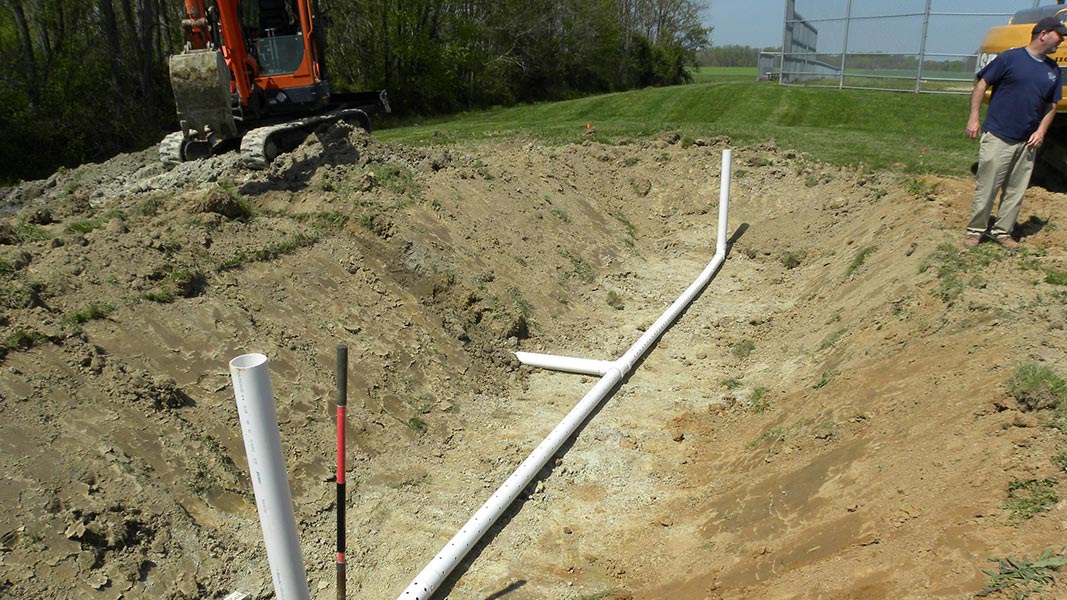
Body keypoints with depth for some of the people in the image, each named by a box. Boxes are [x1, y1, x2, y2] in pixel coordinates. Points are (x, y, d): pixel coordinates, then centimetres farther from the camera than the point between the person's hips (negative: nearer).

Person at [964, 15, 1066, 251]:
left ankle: (1003, 231, 20)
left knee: (1016, 192, 8)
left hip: (1027, 142, 6)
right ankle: (975, 230, 12)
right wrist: (974, 118, -11)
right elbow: (982, 84, -3)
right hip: (997, 137, -5)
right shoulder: (1010, 58, -4)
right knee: (986, 188, -2)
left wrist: (1041, 130, 3)